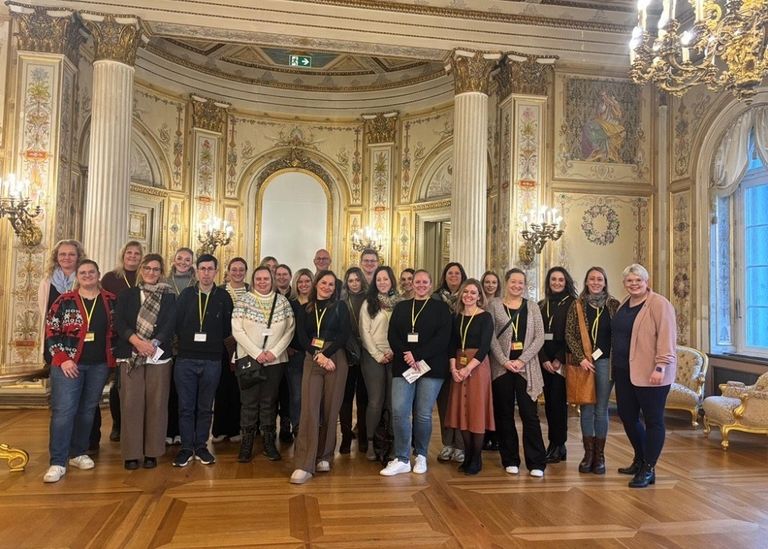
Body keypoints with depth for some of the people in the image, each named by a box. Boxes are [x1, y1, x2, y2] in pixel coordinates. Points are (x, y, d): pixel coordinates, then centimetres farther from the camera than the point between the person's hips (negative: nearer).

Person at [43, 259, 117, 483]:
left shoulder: (110, 300, 4)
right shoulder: (64, 301, -2)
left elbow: (116, 330, 9)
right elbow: (51, 332, -3)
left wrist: (111, 356, 1)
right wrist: (62, 359, -11)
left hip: (99, 365, 3)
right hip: (69, 364, -2)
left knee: (87, 410, 12)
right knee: (63, 411, -6)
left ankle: (78, 453, 25)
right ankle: (58, 462, 1)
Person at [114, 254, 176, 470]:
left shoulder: (169, 296, 8)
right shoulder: (127, 295, 10)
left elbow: (170, 324, -2)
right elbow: (119, 322, -1)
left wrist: (153, 343, -18)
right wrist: (137, 341, -17)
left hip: (159, 356, 0)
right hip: (130, 355, 0)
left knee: (156, 404, 2)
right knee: (131, 403, 0)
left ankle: (152, 451, 13)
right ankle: (131, 453, 11)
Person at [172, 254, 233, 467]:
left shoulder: (223, 297, 3)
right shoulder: (186, 294, 5)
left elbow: (227, 329, 4)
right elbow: (176, 323, 2)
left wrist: (212, 340, -1)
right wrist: (185, 340, -2)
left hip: (212, 360, 0)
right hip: (186, 359, 0)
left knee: (205, 407, 9)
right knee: (186, 406, 4)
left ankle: (201, 447, 22)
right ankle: (186, 448, 16)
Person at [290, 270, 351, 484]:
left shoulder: (340, 307, 5)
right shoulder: (305, 309, 11)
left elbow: (344, 335, -4)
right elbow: (302, 337, 2)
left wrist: (327, 354, -14)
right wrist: (318, 356, -12)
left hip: (335, 360, -1)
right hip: (312, 361, 1)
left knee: (330, 409, 3)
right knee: (309, 409, -9)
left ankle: (324, 456, 19)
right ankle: (305, 465, -9)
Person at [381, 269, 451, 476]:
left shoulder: (440, 307, 6)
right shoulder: (401, 307, 15)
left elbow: (443, 337, -6)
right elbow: (392, 335, 7)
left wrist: (418, 356, -14)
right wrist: (407, 355, -11)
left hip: (431, 366, -2)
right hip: (404, 366, 2)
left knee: (423, 414, 0)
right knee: (399, 411, -8)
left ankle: (421, 455, 20)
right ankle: (402, 459, 3)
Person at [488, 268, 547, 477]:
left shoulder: (532, 306, 8)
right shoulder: (494, 305, 4)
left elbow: (539, 337, 1)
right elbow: (491, 337, -2)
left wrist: (522, 360, -9)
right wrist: (505, 361, -11)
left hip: (526, 368, 0)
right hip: (502, 367, 0)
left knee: (530, 414, -1)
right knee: (504, 414, 6)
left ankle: (536, 462, 8)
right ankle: (510, 460, 18)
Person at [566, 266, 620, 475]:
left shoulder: (613, 305, 3)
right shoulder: (577, 306, 3)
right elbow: (569, 335, 1)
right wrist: (581, 358, -8)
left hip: (605, 361, 0)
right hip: (583, 363, 0)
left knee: (601, 409, 4)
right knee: (586, 409, 5)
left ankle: (600, 455, 16)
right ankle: (588, 454, 16)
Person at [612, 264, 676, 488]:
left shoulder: (659, 304, -10)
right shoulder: (624, 305, 14)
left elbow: (666, 337, -17)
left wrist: (660, 367, -23)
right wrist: (614, 364, 16)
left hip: (649, 373, -8)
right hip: (624, 371, 8)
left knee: (653, 420, 3)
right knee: (627, 416, 14)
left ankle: (648, 470, 12)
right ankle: (640, 459, 33)